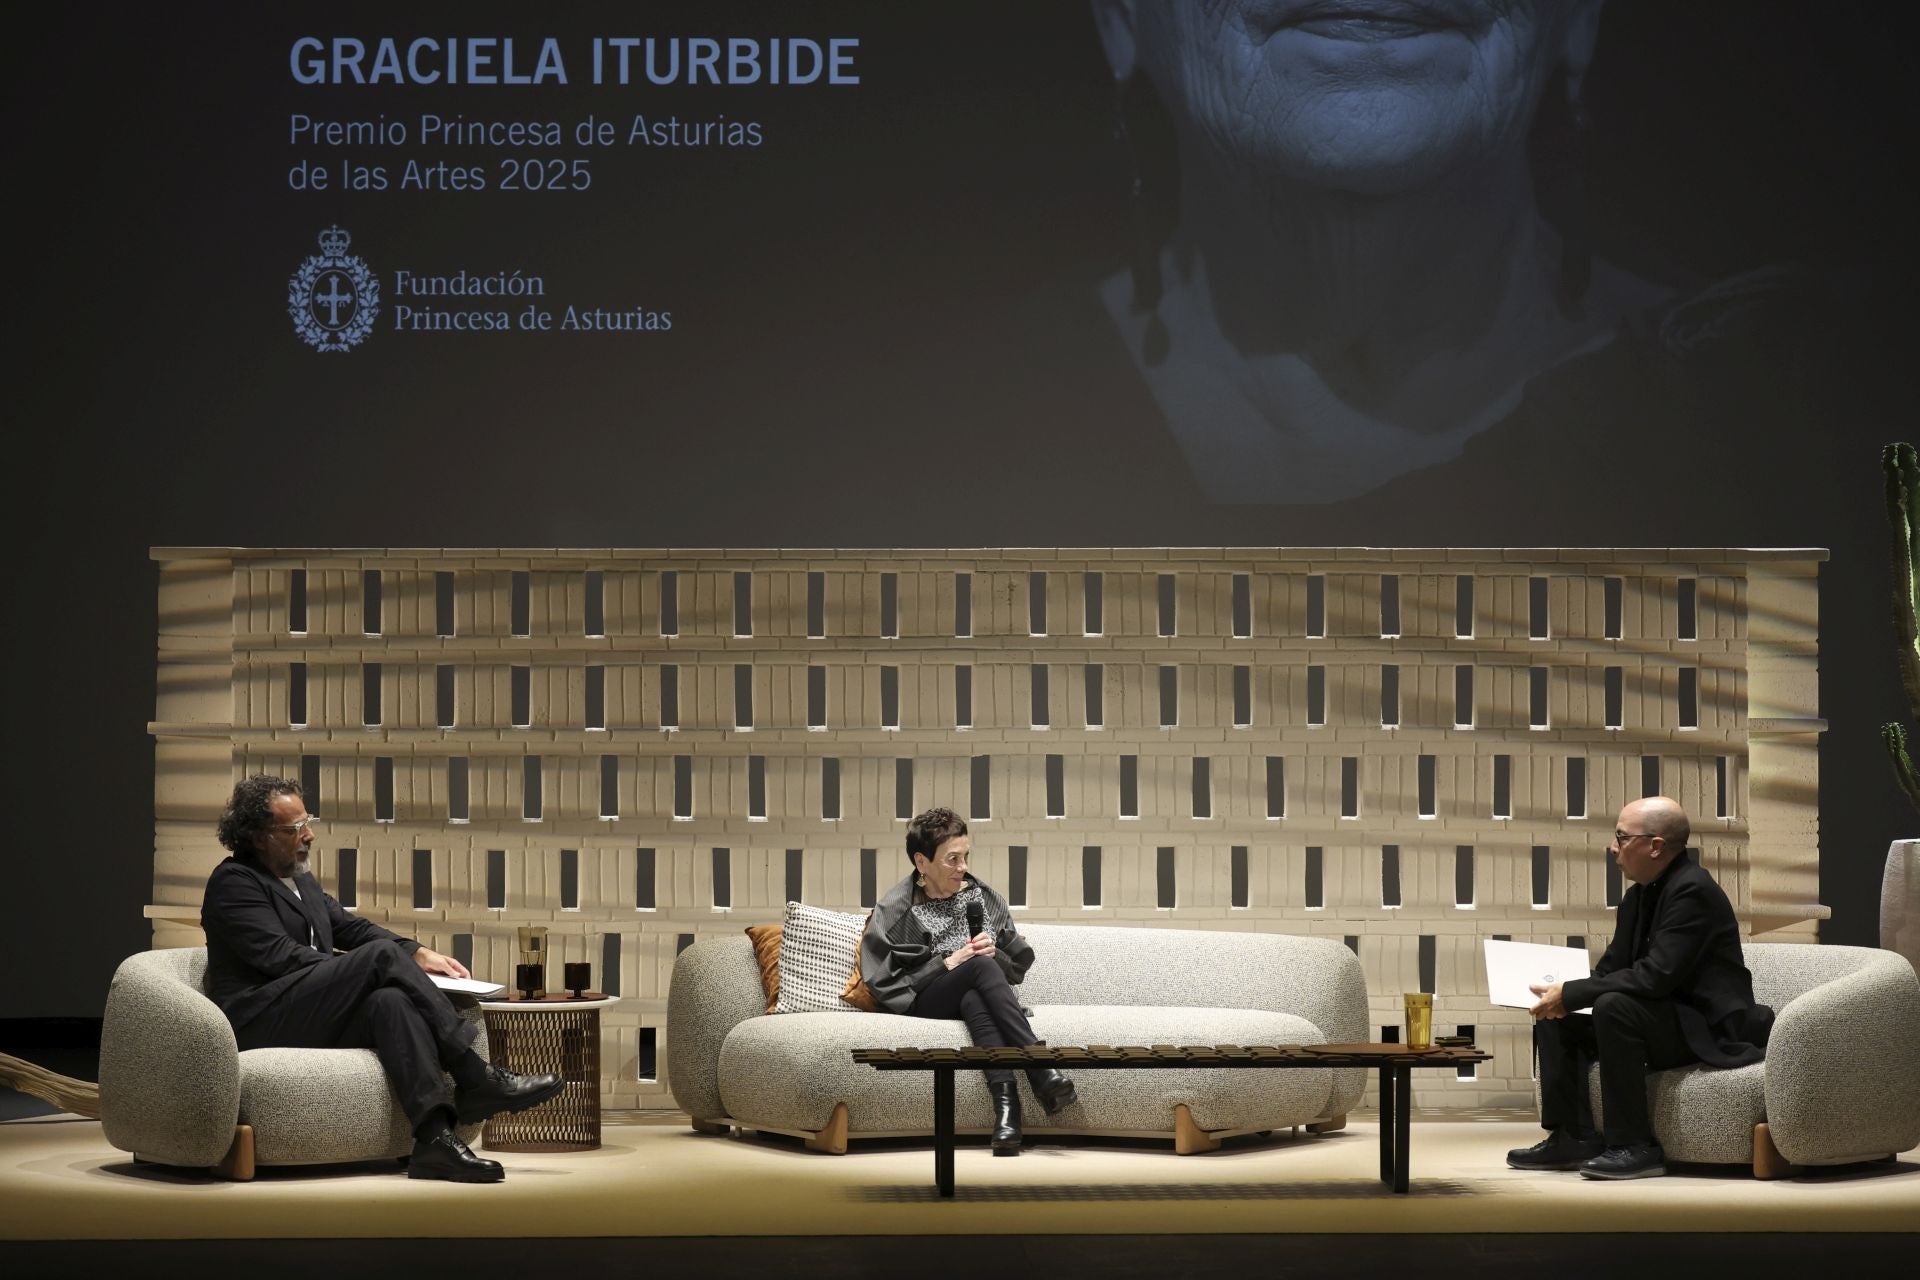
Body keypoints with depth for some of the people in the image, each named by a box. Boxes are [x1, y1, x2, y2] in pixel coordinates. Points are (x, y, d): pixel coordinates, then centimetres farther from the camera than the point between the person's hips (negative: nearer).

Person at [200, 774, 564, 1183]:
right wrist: (362, 970, -15)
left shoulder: (303, 881, 25)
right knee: (383, 954, -24)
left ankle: (435, 1136, -46)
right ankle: (475, 1078, -28)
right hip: (260, 1022, -7)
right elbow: (278, 955, -14)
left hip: (317, 1020, 7)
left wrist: (418, 954, 5)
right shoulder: (232, 883, -3)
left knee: (390, 1000, -28)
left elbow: (349, 927, 23)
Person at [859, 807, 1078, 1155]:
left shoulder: (983, 898, 14)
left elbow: (1020, 964, 17)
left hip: (975, 999, 3)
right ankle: (1040, 1069, -46)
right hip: (925, 1004, -3)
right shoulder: (895, 910, 2)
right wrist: (947, 963, -13)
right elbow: (883, 983, -7)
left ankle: (1005, 1097, -56)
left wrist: (994, 953, -6)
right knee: (981, 967, -34)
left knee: (973, 1000, -37)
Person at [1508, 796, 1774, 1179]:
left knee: (1614, 1006, -32)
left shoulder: (1693, 890, -19)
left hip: (1710, 1029, -10)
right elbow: (1610, 970, 12)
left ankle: (1634, 1146, -26)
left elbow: (1656, 975, -28)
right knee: (1555, 1022, 3)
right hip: (1664, 1020, 10)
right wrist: (1561, 996, -9)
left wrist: (1570, 993, -24)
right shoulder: (1639, 896, 10)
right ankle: (1574, 1138, 1)